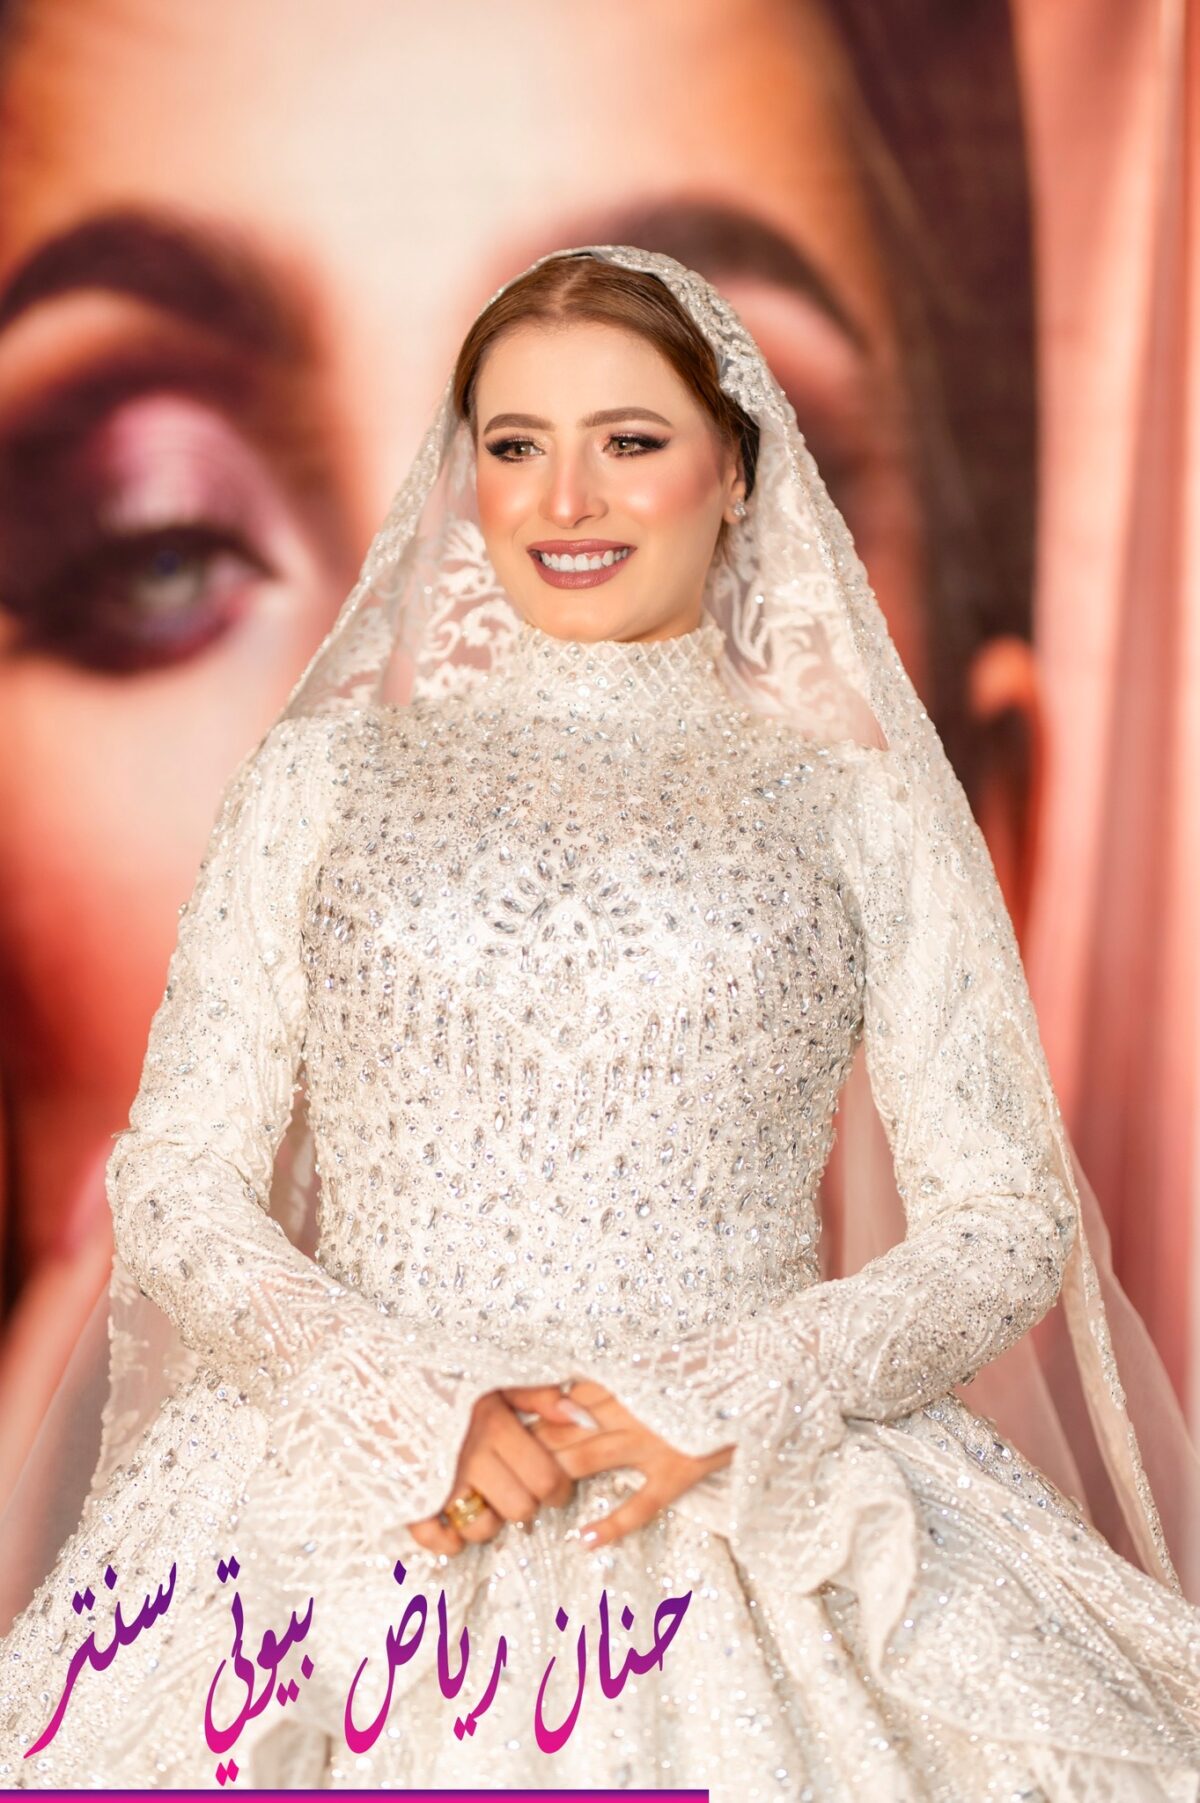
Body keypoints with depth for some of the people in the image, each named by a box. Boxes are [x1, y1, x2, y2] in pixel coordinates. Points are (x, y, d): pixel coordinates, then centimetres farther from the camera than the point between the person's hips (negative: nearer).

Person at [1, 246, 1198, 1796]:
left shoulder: (855, 800, 7)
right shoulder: (322, 776, 9)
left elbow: (1005, 1226, 5)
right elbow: (177, 1186, 6)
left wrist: (733, 1401, -10)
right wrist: (410, 1408, -10)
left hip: (763, 1526, 0)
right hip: (357, 1516, 0)